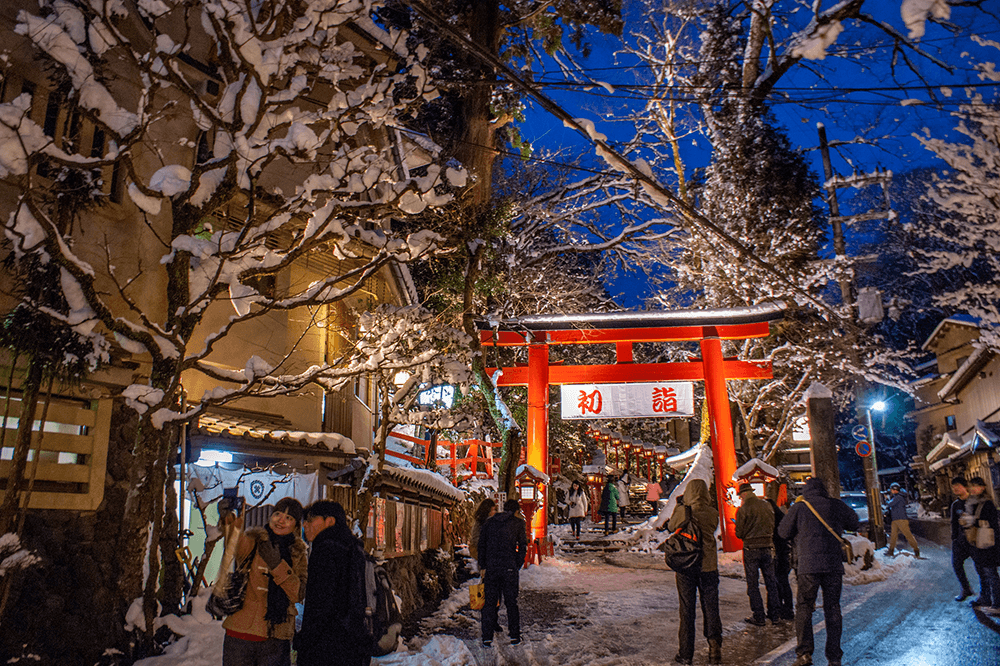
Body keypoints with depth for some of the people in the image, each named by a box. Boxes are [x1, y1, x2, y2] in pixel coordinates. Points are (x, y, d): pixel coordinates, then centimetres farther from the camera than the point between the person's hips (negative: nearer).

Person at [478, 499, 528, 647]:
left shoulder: (490, 522, 12)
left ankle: (487, 638, 4)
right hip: (509, 568, -2)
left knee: (489, 602, 6)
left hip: (491, 567, 2)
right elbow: (523, 546, 2)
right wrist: (518, 565, 11)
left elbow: (481, 545, 10)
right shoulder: (517, 523, 3)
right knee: (511, 602, 10)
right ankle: (515, 636, 12)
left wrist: (483, 567, 12)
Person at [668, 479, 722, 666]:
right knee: (711, 610, 11)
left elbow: (671, 526, 6)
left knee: (686, 611, 8)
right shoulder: (712, 513, -6)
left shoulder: (682, 512, -11)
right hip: (709, 566, 1)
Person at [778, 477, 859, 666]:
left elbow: (784, 532, 5)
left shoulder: (798, 507, 0)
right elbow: (854, 523, 20)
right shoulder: (836, 505, 6)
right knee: (833, 608, 10)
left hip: (808, 566, -2)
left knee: (804, 607, 7)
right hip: (834, 565, 2)